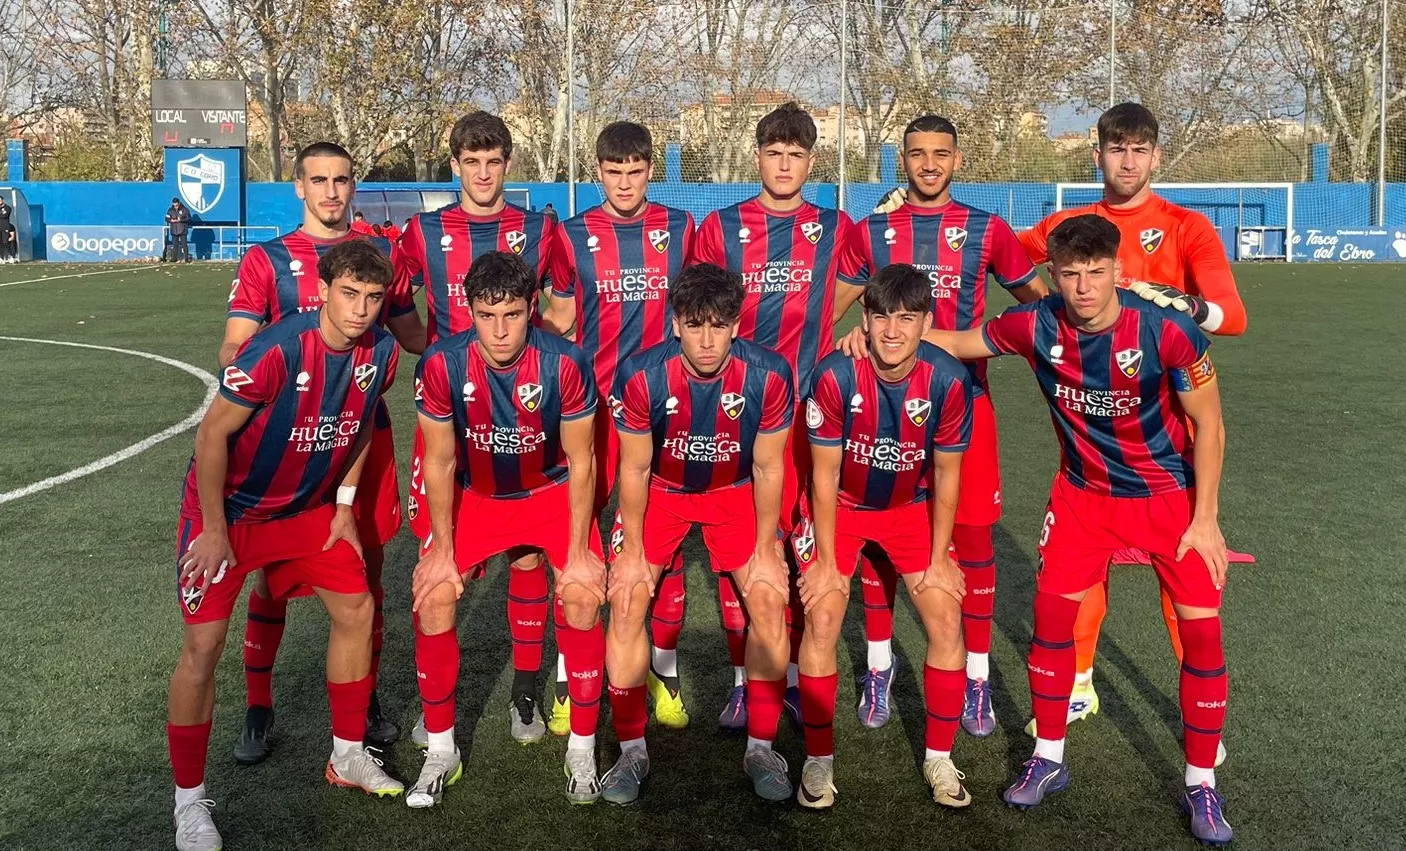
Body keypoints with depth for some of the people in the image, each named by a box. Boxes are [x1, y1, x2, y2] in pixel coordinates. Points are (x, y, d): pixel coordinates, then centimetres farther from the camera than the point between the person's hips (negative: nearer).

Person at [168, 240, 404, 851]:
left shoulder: (380, 353, -11)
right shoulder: (277, 351, -30)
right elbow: (212, 435, -22)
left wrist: (343, 507, 7)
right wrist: (214, 529, -17)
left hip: (306, 508, 6)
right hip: (228, 507, -6)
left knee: (355, 610, 7)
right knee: (204, 642, -9)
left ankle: (348, 757, 26)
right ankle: (189, 799, 8)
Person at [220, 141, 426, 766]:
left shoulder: (380, 254, 9)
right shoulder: (266, 261, 1)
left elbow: (414, 336, 15)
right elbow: (233, 351, -6)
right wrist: (247, 359, -29)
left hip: (365, 429, 2)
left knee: (367, 567, 9)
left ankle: (367, 698, 25)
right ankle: (257, 707, 19)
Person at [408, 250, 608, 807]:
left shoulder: (565, 364, -26)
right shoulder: (441, 365, -22)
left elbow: (580, 461, -14)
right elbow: (440, 461, -9)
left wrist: (578, 552, -14)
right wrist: (442, 548, -9)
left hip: (552, 491, -1)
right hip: (475, 495, 2)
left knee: (582, 597, -20)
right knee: (432, 596, -14)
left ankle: (582, 751, -1)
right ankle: (440, 751, 4)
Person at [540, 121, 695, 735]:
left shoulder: (678, 229, 7)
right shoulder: (574, 235, 5)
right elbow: (561, 320, 12)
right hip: (592, 401, 0)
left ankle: (664, 667, 20)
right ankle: (570, 678, 11)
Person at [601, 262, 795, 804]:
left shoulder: (768, 376, -26)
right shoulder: (640, 376, -27)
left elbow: (767, 468, -12)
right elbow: (635, 469, -13)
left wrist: (765, 551, -7)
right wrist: (632, 551, -9)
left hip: (735, 492, 1)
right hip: (660, 490, 0)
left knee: (770, 600, -10)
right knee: (627, 600, -12)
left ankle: (761, 748, 7)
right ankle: (632, 750, 5)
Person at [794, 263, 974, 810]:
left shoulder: (948, 380, -23)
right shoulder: (834, 377, -28)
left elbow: (946, 475, -9)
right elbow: (825, 475, -17)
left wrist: (939, 559, -5)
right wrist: (826, 561, -13)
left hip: (911, 508, 2)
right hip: (841, 505, -2)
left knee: (946, 620, -5)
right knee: (821, 619, -13)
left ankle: (939, 758, 13)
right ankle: (818, 760, 5)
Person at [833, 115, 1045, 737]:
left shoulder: (986, 231, 5)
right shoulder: (871, 233, 7)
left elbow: (1038, 300, 12)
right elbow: (826, 310, 10)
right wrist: (852, 337, -10)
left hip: (964, 399, -1)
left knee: (973, 536, 1)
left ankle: (977, 678, 14)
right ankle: (878, 669, 20)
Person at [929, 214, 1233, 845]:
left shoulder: (1168, 331, -24)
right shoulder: (1037, 327, -17)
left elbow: (1208, 425, -13)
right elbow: (955, 342, -1)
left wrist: (1205, 519, -13)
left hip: (1170, 494, -2)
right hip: (1083, 491, 3)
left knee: (1201, 628, -6)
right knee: (1051, 612, 1)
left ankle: (1201, 786, 13)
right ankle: (1048, 759, 21)